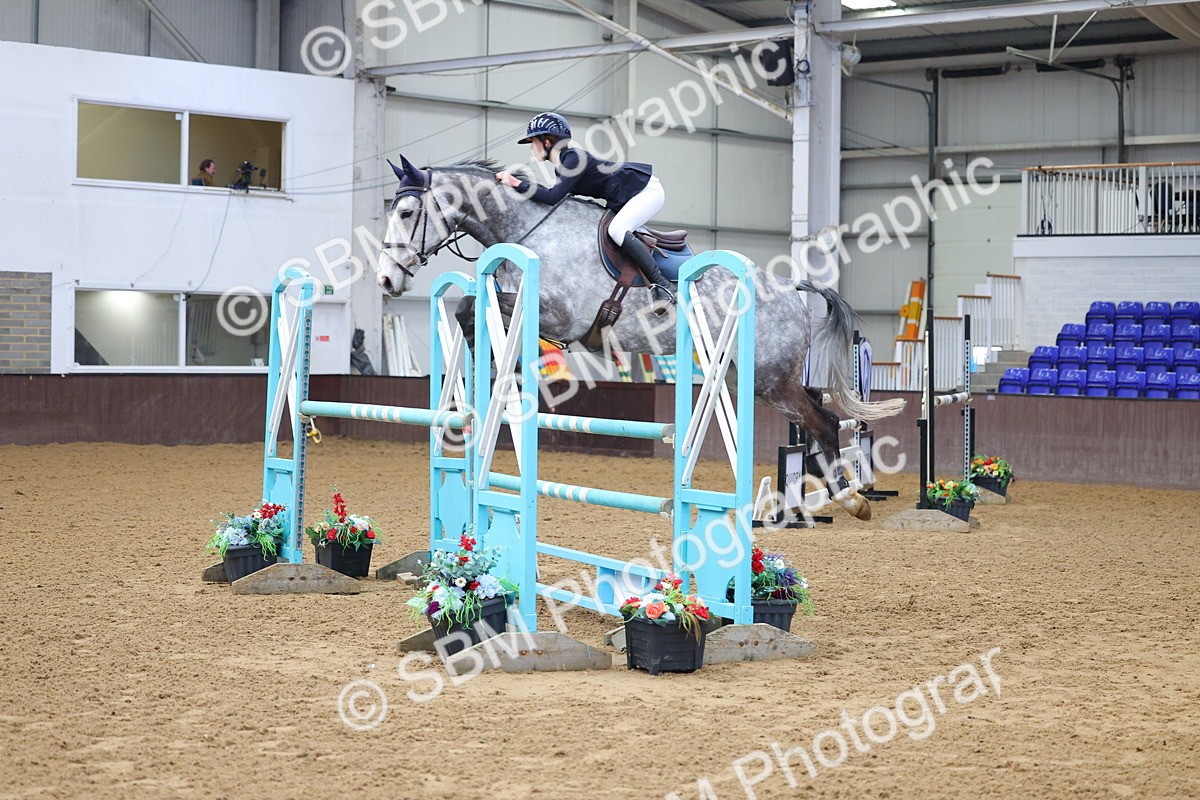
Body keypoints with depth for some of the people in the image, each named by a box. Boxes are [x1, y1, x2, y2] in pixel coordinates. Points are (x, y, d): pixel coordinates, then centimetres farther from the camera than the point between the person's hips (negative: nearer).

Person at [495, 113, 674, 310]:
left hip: (648, 190, -11)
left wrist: (517, 183, -24)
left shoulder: (574, 158, -23)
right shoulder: (562, 166, 7)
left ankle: (662, 287, -25)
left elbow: (553, 197, -30)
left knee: (617, 230, -28)